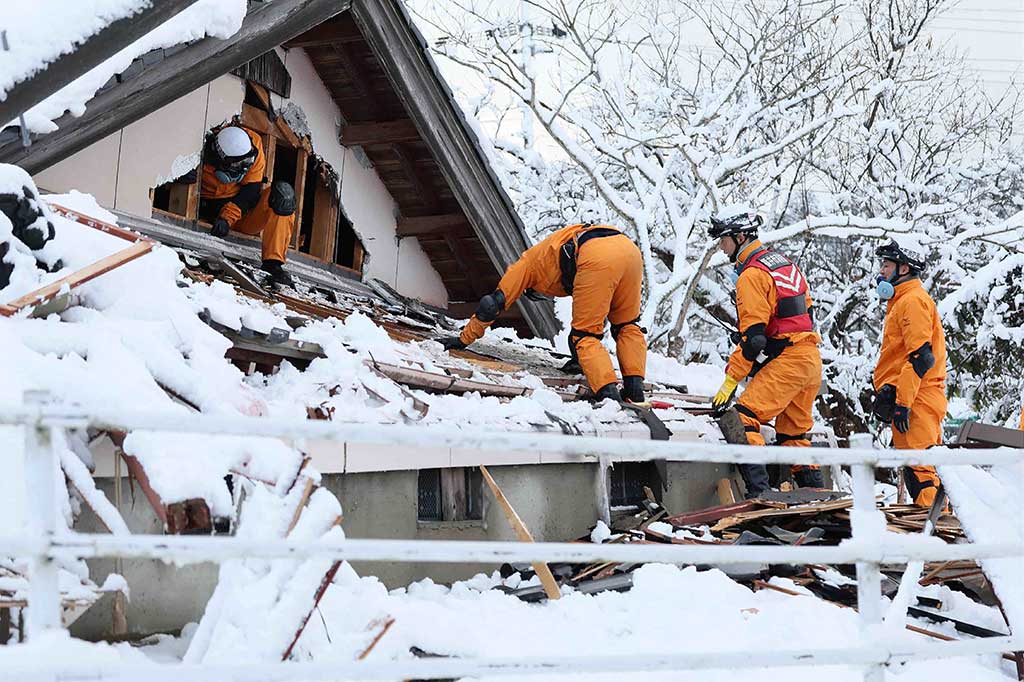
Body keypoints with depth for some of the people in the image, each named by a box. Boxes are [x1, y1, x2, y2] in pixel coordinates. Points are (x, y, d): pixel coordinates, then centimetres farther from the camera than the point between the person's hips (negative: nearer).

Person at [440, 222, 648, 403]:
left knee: (584, 334, 4)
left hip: (598, 258, -6)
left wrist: (464, 338, 39)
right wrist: (583, 359, 52)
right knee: (626, 325, 21)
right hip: (628, 246, 6)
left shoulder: (528, 261, 30)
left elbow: (493, 303, 30)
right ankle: (635, 387, 7)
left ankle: (609, 395, -10)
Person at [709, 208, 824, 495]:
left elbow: (752, 335, -17)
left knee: (743, 418, -15)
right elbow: (805, 308, 22)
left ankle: (756, 490, -23)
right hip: (811, 358, 10)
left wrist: (730, 380, -14)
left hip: (786, 360, -10)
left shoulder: (751, 274, -12)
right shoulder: (783, 261, 17)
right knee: (793, 433, 18)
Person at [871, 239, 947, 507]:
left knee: (918, 467, -12)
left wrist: (902, 402, -22)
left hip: (915, 399, -10)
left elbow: (920, 357, -19)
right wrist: (887, 394, 25)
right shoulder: (901, 301, 24)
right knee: (921, 464, 12)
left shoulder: (913, 300, -9)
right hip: (919, 400, 10)